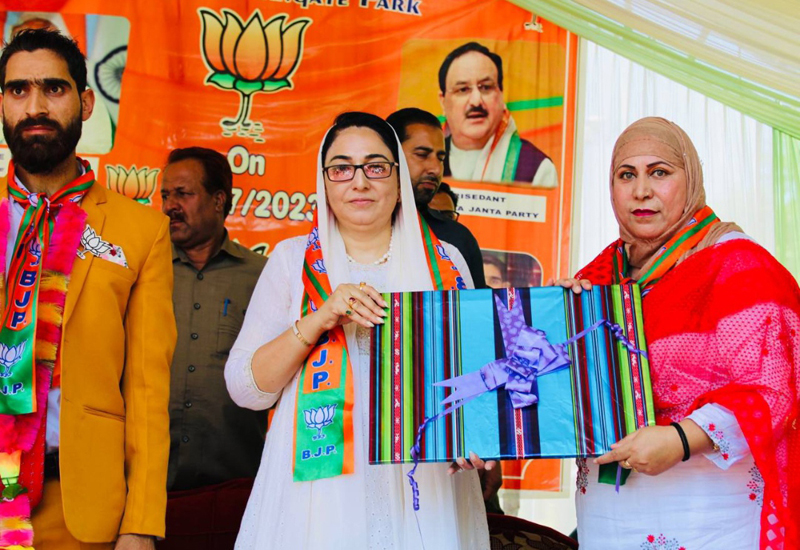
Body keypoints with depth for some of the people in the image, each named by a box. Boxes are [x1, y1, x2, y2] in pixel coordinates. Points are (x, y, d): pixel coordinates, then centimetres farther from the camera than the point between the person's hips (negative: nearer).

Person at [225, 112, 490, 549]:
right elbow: (244, 388, -1)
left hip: (422, 489, 1)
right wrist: (318, 319, -15)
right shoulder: (293, 259, 4)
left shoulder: (445, 263, 6)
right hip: (322, 491, -1)